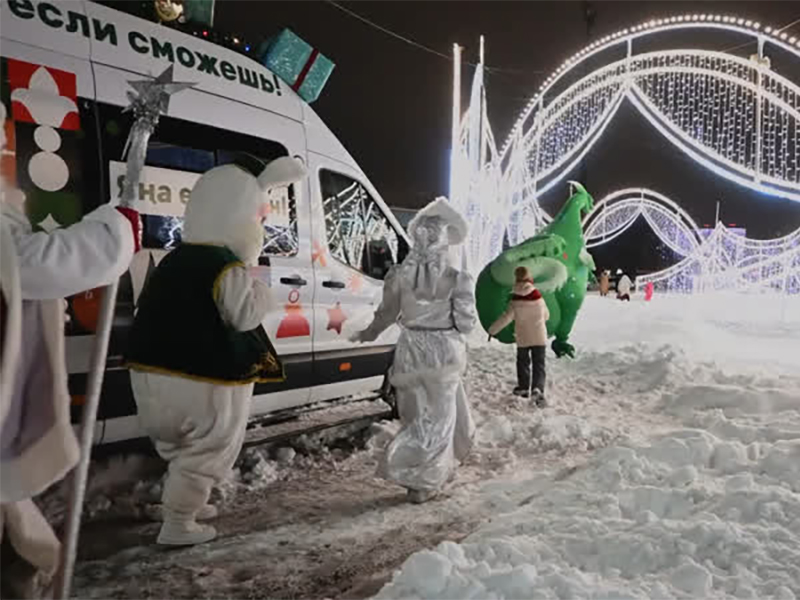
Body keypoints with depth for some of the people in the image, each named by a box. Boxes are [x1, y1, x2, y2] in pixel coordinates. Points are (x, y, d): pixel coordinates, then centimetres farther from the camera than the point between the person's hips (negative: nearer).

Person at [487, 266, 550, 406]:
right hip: (539, 337, 1)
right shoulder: (538, 296, -4)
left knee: (523, 362, 18)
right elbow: (546, 315, 8)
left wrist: (492, 330, -2)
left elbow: (506, 318, -12)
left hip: (522, 338, 0)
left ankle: (523, 388, 28)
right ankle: (537, 389, -18)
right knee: (538, 364, 2)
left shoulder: (515, 300, -10)